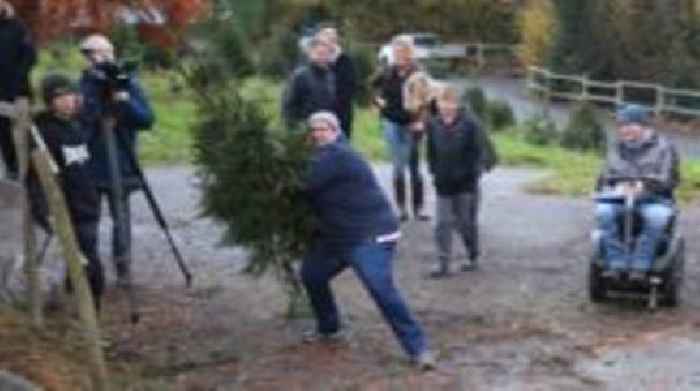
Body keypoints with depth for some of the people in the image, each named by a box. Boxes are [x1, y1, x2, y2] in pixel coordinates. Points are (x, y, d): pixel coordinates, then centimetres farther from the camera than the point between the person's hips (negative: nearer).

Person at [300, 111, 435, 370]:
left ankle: (417, 347, -17)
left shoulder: (336, 155, -19)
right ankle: (329, 327, 36)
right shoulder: (324, 155, 15)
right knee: (311, 274, 17)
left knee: (382, 290, -21)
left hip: (370, 235, -11)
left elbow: (306, 182, -27)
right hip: (337, 235, 11)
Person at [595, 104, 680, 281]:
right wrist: (616, 188, -9)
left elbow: (668, 179, -7)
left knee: (657, 215, -39)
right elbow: (605, 178, 15)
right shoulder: (617, 149, 18)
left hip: (654, 199, -3)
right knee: (603, 210, -31)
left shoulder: (663, 147, 4)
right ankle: (616, 263, -30)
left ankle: (640, 265, -32)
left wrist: (643, 186, -24)